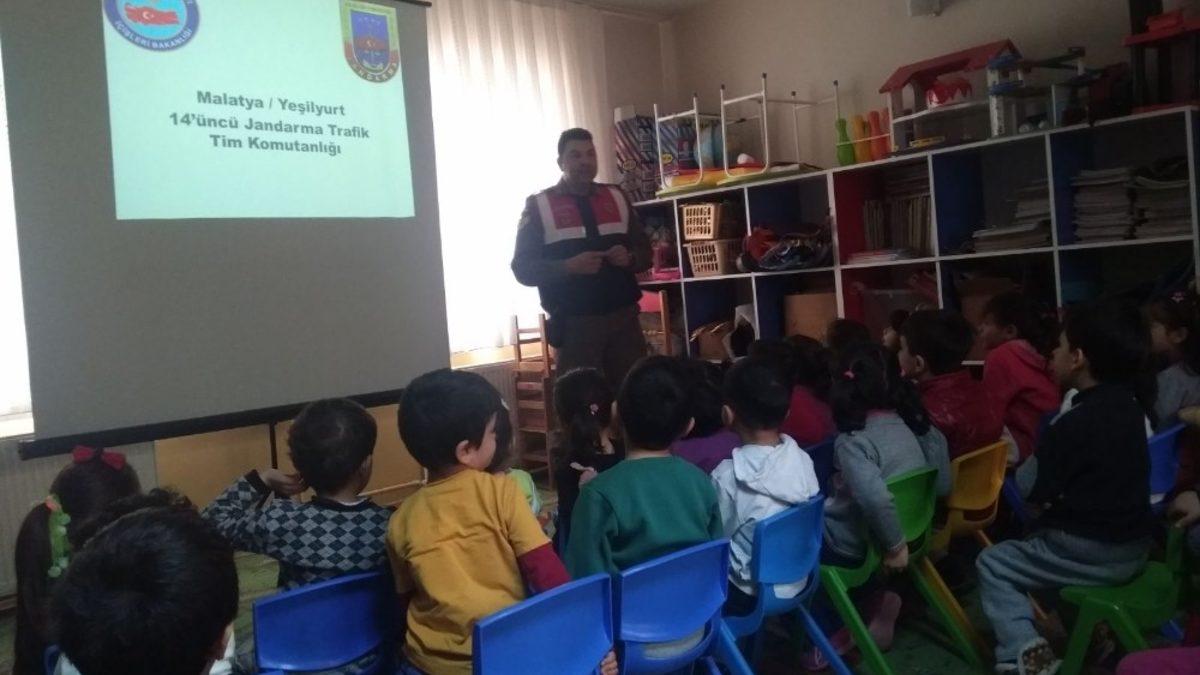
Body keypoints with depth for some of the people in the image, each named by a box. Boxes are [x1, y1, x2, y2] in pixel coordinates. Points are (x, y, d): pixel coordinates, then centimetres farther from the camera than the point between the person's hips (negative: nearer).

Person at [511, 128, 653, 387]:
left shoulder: (617, 197, 13)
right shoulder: (539, 206, 2)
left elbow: (645, 251, 16)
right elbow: (523, 268, -3)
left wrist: (630, 258, -7)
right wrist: (568, 267, -19)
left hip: (623, 317, 3)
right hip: (574, 324, -3)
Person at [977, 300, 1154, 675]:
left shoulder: (1073, 425, -22)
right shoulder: (1130, 407, 3)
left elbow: (1032, 493, -14)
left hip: (1091, 554, -8)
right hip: (1134, 547, 8)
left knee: (992, 563, 7)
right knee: (1036, 541, 32)